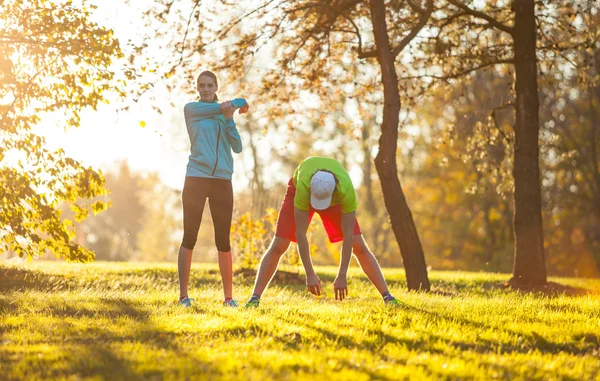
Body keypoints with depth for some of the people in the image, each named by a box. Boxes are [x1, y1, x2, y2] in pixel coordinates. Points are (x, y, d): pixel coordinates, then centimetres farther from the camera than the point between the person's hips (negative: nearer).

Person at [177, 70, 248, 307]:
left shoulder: (224, 114, 15)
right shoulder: (192, 109, 7)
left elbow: (237, 147, 5)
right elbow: (215, 108, -9)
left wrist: (229, 118, -7)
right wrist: (237, 103, 6)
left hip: (222, 180, 3)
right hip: (196, 178, -3)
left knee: (223, 240, 3)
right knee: (189, 237, -2)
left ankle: (228, 297, 6)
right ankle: (183, 295, 0)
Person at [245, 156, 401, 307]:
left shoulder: (346, 189, -42)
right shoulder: (303, 186, -45)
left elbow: (348, 235, -35)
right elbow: (300, 233, -39)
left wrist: (342, 276, -34)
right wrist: (310, 274, -37)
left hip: (336, 199, 1)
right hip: (298, 193, -1)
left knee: (359, 247, -9)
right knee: (277, 247, -12)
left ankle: (387, 296, -4)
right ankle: (255, 298, -6)